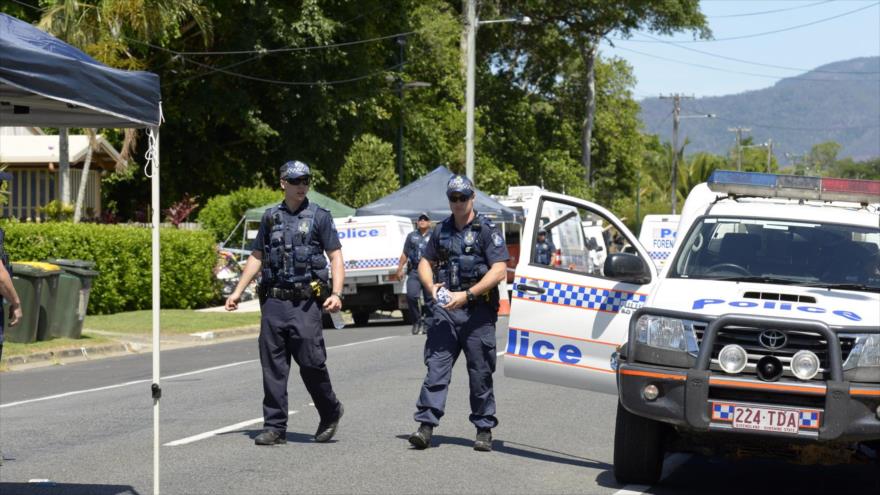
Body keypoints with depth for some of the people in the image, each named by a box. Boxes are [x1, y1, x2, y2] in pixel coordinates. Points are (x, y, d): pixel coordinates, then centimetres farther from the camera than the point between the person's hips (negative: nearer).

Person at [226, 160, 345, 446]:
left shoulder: (319, 217, 2)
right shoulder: (271, 217, 13)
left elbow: (336, 257, 0)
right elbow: (256, 258, 19)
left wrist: (336, 294, -13)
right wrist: (238, 292, 13)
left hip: (305, 303, -4)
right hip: (274, 301, 4)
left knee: (311, 363, -6)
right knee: (272, 366, 1)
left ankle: (330, 413, 17)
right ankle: (274, 427, 6)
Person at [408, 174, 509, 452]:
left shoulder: (486, 230, -1)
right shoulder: (441, 230, 16)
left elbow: (499, 270, -9)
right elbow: (425, 262, 24)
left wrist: (466, 295, -17)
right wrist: (431, 286, 1)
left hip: (478, 311, -4)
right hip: (445, 309, 4)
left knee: (481, 373, 2)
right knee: (436, 367, -7)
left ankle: (484, 430, 10)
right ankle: (426, 425, -12)